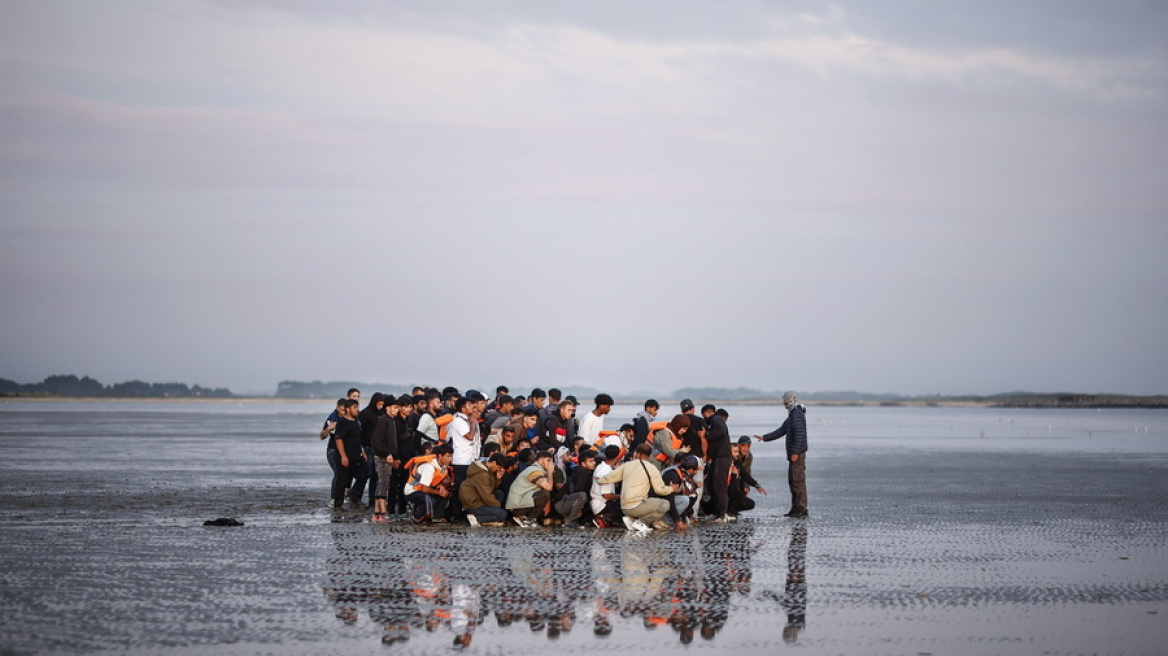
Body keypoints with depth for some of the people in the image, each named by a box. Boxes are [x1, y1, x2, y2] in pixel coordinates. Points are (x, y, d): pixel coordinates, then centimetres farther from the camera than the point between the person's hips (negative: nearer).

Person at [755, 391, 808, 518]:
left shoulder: (797, 415, -13)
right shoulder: (792, 415, 20)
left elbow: (799, 434, -21)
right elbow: (781, 431, 26)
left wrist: (795, 452, -23)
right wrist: (764, 438, 24)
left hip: (798, 454, -11)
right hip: (794, 454, 11)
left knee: (798, 480, -10)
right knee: (792, 480, 13)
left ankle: (802, 509, -11)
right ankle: (795, 508, 17)